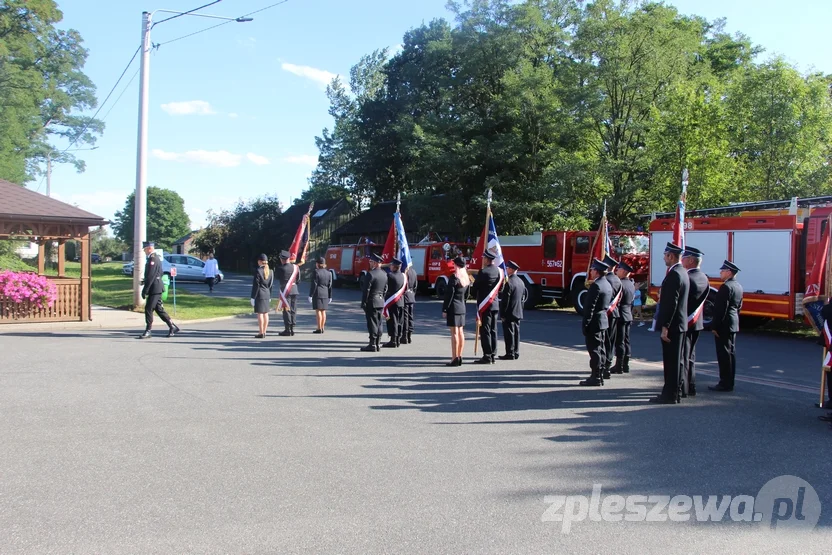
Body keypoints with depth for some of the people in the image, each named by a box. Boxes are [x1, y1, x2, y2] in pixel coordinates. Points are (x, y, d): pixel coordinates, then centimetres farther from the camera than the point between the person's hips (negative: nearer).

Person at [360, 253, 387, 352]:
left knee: (372, 323, -4)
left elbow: (366, 290, -16)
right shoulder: (384, 274, 8)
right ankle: (377, 344, 15)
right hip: (381, 302, 8)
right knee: (378, 323, 11)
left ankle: (372, 345, -3)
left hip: (371, 302, -8)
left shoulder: (370, 274, -16)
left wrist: (363, 304, -11)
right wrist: (382, 299, 18)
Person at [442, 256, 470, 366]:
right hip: (462, 308, 8)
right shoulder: (467, 278, 10)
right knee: (460, 332, 11)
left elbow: (449, 294, -15)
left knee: (454, 333, -7)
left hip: (453, 307, -8)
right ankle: (459, 357, 16)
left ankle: (454, 358, -7)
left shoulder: (454, 277, -13)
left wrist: (444, 309, -11)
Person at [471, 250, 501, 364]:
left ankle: (487, 356, -4)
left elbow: (474, 289, -11)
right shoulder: (498, 271, 5)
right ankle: (492, 355, 14)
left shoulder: (483, 272, -16)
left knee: (485, 331, -4)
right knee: (493, 331, 10)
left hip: (485, 305, -7)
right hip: (495, 305, 7)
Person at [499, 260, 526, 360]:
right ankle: (515, 353, 17)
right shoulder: (521, 282, 10)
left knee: (509, 333, -4)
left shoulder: (509, 283, -18)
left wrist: (502, 314, -14)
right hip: (518, 313, 9)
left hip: (509, 313, -9)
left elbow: (505, 300, -18)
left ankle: (510, 354, -2)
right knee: (516, 332, 12)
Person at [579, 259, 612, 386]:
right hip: (604, 321, 10)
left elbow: (590, 307, -20)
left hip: (594, 322, -10)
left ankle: (595, 378, -3)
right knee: (600, 350, 13)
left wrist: (585, 324, -17)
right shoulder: (608, 285, 11)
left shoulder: (596, 285, -18)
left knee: (594, 350, -6)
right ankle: (599, 375, 19)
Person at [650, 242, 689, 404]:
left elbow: (671, 303, -22)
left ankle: (669, 395, 0)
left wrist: (665, 327, -21)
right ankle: (675, 393, 21)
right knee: (676, 360, 14)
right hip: (681, 324, 10)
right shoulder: (683, 273, 14)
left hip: (672, 325, -10)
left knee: (671, 361, -5)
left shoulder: (673, 274, -18)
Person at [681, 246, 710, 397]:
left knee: (682, 357, -3)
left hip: (683, 322, -9)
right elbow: (702, 301, 14)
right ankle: (691, 387, 22)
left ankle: (682, 389, 0)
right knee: (690, 356, 16)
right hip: (697, 322, 9)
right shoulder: (704, 279, 8)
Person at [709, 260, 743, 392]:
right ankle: (729, 382, 20)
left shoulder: (726, 287, -17)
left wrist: (715, 326, -18)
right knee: (730, 353, 13)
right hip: (734, 325, 10)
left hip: (724, 325, -10)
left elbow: (721, 309, -21)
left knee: (724, 354, -6)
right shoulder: (738, 286, 14)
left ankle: (725, 383, -3)